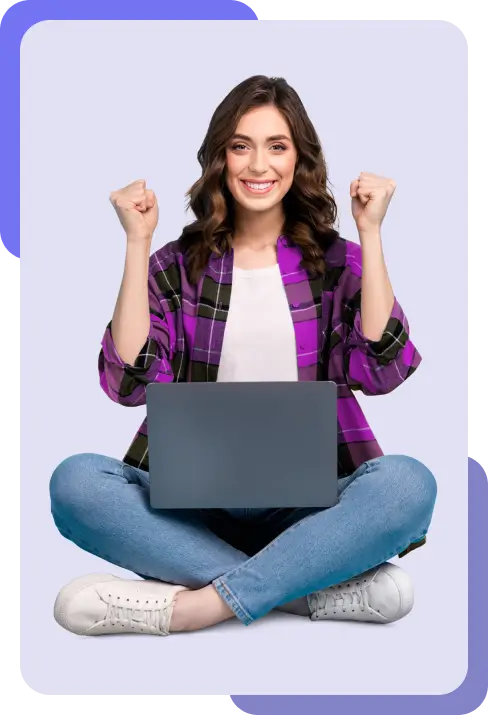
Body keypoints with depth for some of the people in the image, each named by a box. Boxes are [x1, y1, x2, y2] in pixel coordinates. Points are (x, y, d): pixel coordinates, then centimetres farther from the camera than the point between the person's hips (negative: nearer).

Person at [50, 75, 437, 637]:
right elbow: (131, 383, -7)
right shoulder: (178, 265, 7)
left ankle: (189, 605, -26)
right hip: (193, 505, 1)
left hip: (308, 506, 0)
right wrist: (137, 244, -9)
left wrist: (371, 233, -9)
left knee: (408, 483, -29)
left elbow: (382, 371, -10)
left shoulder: (336, 261, 7)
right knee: (75, 482, -26)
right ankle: (318, 589, -24)